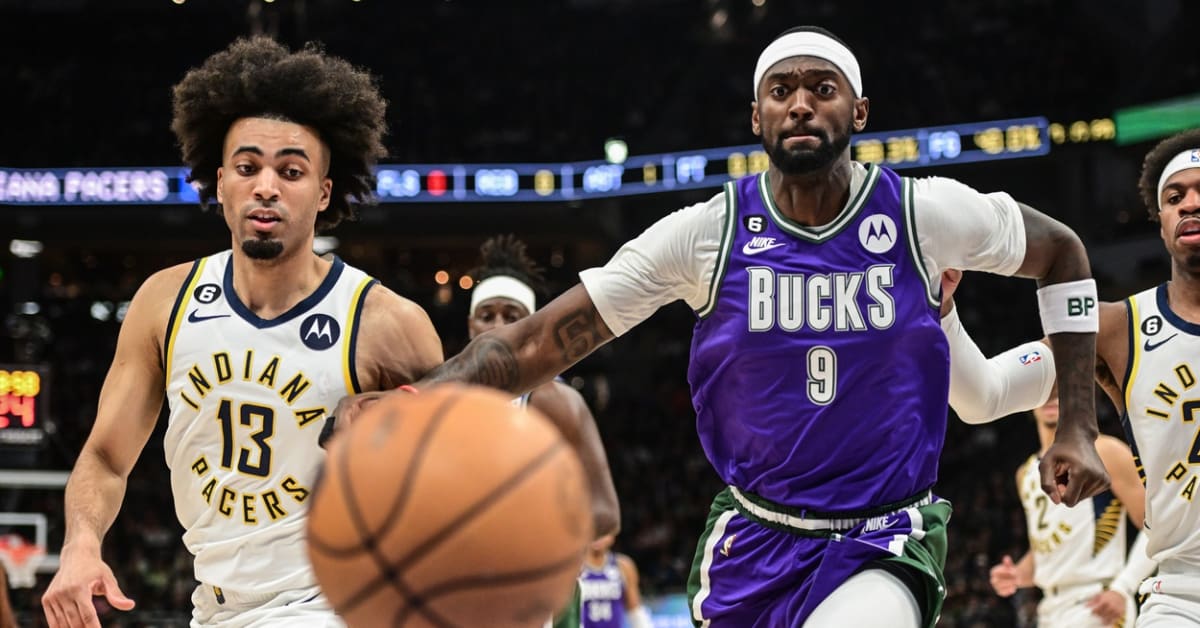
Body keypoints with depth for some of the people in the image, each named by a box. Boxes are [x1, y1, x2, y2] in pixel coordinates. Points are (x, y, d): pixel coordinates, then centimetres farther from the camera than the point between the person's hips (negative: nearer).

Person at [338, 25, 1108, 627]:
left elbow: (1062, 253, 10)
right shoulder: (708, 234, -8)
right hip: (755, 539, 2)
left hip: (884, 543, -2)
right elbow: (542, 340, -11)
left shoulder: (922, 215, -9)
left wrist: (1078, 427, 5)